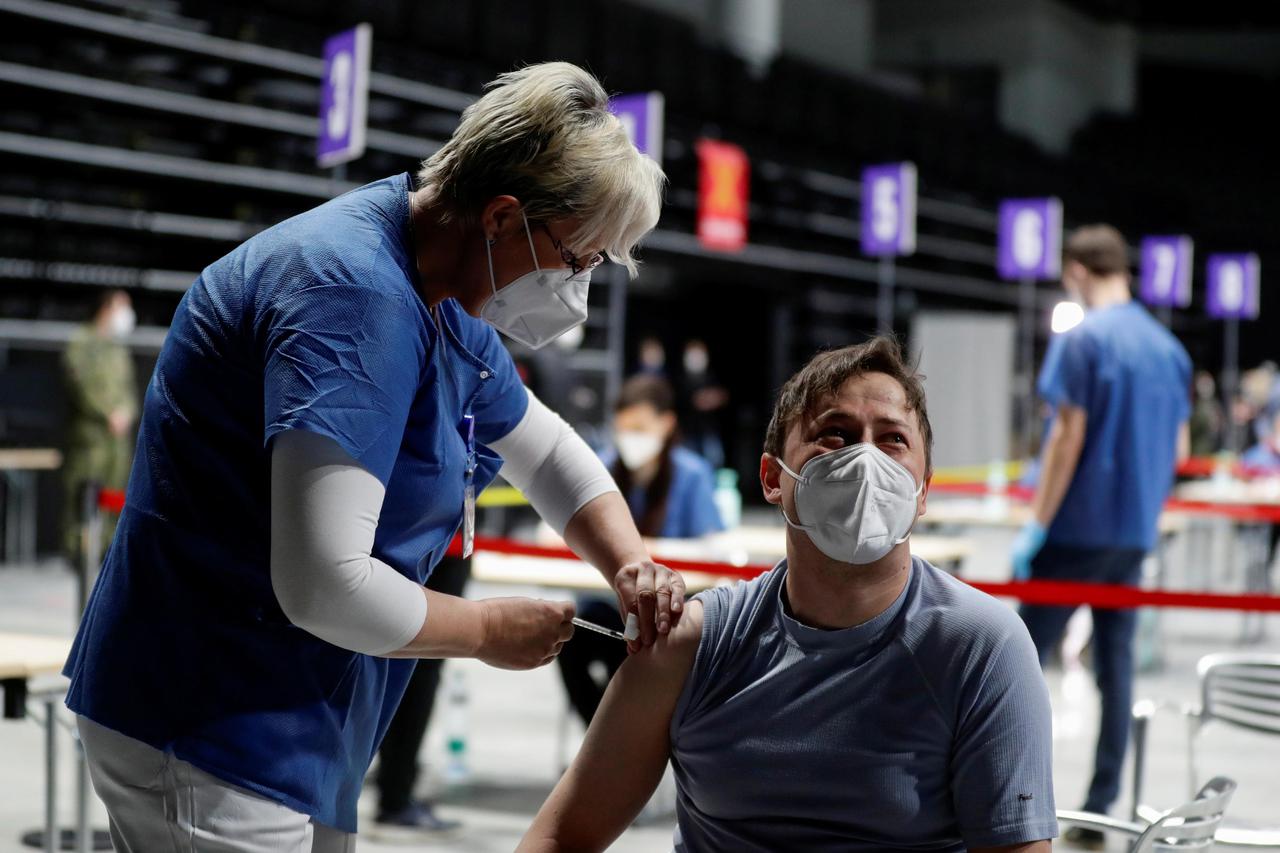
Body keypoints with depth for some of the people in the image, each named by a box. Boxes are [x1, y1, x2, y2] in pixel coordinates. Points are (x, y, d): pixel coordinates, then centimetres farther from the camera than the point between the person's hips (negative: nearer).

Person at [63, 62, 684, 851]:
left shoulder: (446, 308, 8)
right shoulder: (354, 295, -25)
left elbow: (549, 452, 22)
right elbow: (325, 585, -31)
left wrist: (631, 565, 3)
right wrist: (489, 631, -14)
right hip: (205, 728, -10)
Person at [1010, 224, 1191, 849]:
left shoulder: (1082, 339, -11)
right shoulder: (1168, 346, 11)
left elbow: (1069, 434, -16)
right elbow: (1179, 449, 14)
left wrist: (1035, 525, -13)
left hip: (1080, 526, -7)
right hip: (1136, 533, 7)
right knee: (1115, 663, 7)